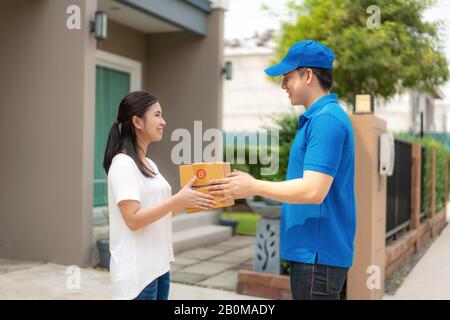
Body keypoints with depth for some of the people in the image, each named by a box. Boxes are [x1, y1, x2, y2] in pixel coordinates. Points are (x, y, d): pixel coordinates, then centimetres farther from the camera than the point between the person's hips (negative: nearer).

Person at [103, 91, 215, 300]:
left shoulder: (150, 164, 13)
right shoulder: (123, 164, -14)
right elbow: (133, 219, -22)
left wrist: (186, 201, 0)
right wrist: (178, 200, -23)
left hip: (158, 266, 9)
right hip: (137, 271, -8)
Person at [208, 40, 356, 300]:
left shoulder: (327, 119, -18)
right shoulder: (318, 118, 14)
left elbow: (313, 190, -25)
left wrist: (254, 187, -15)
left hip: (318, 254, -10)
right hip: (312, 251, 10)